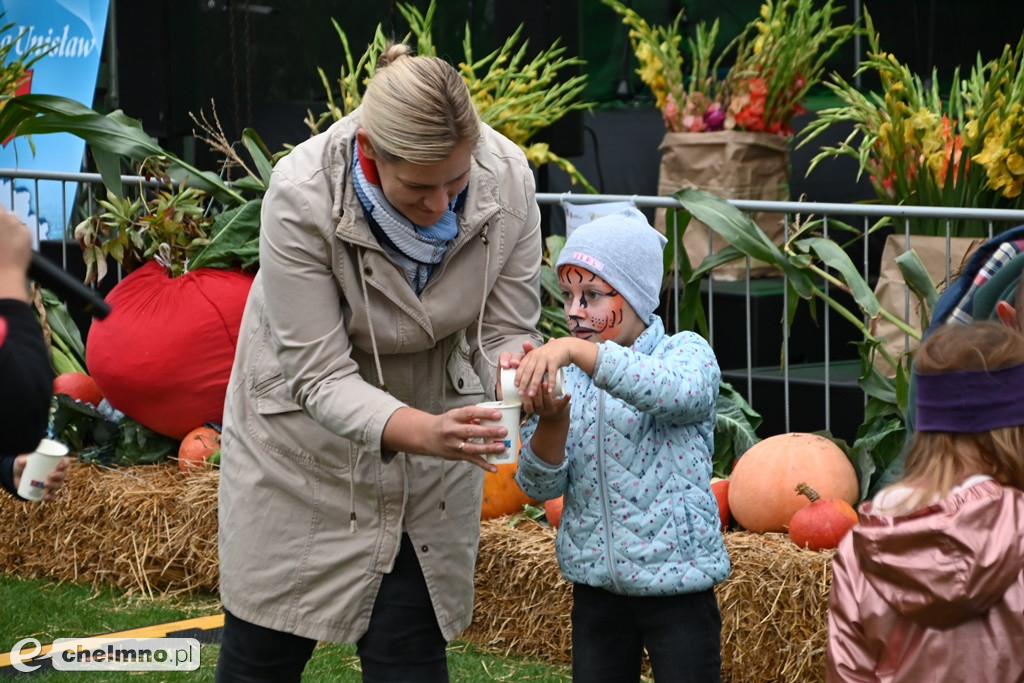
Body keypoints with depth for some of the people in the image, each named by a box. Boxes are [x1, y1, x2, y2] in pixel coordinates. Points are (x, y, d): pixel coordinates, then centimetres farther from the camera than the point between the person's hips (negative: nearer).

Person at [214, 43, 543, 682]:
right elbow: (319, 377, -29)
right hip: (306, 424, -2)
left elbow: (507, 329, -13)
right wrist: (418, 431, -46)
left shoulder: (506, 177, -24)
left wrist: (513, 369, -37)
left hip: (437, 419, 2)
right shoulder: (303, 195, -32)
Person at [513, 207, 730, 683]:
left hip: (676, 581, -5)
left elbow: (673, 392, -33)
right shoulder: (566, 376, 5)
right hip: (596, 584, 5)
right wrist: (551, 421, -20)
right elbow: (540, 486, 0)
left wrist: (577, 349, -42)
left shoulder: (687, 353, -7)